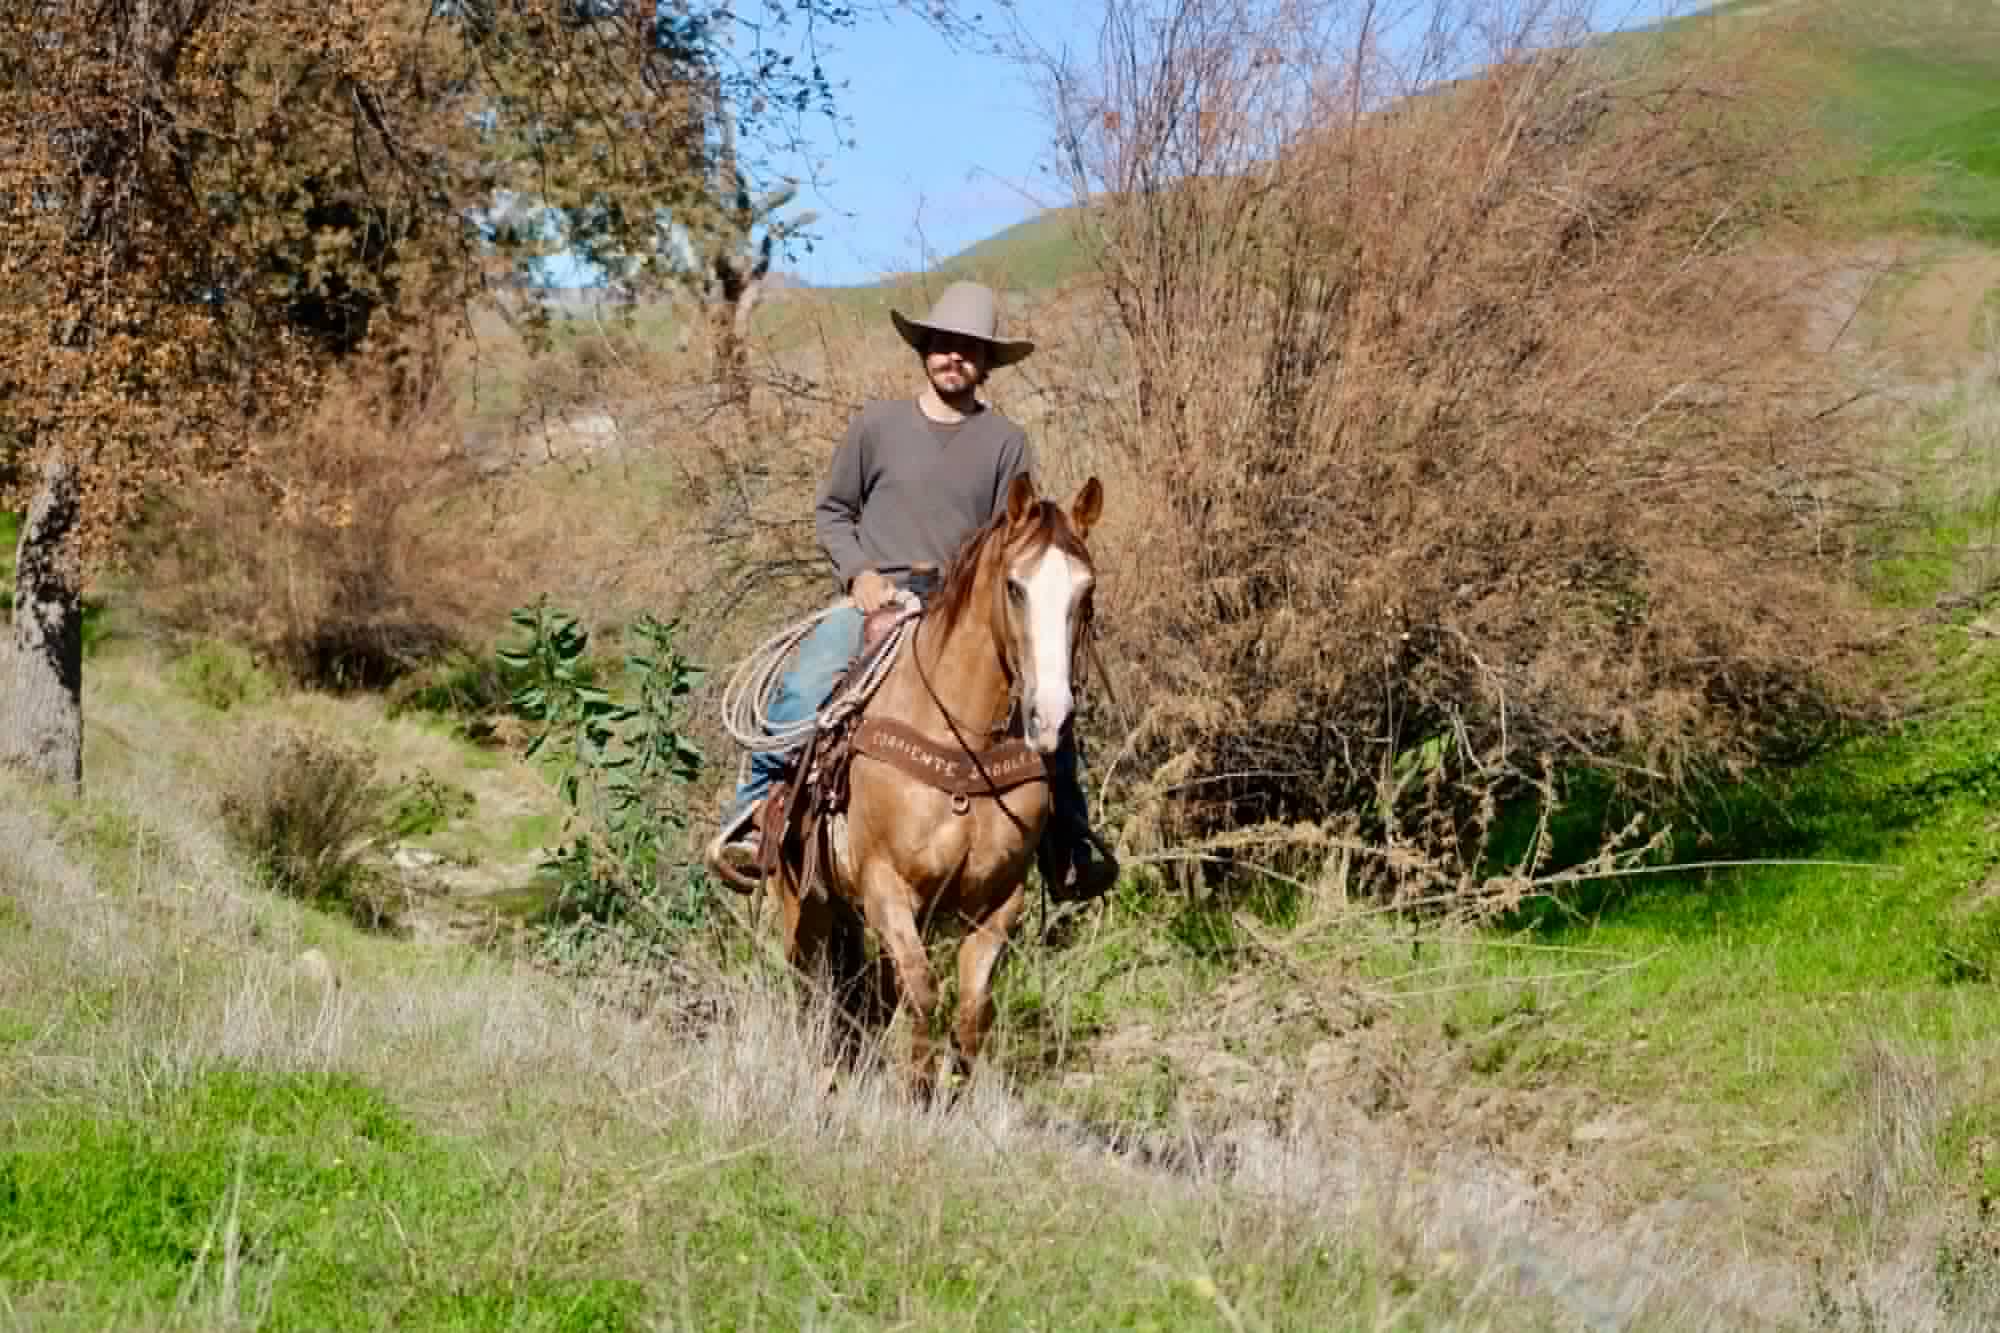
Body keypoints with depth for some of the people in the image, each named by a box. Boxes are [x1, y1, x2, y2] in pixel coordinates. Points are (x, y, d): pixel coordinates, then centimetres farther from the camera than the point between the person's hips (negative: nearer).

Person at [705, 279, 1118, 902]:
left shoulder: (1005, 442, 7)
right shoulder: (875, 424, 7)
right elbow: (831, 512, 14)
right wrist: (859, 572, -3)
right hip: (874, 601, 0)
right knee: (802, 689, -26)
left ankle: (1070, 842, -6)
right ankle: (752, 810, -9)